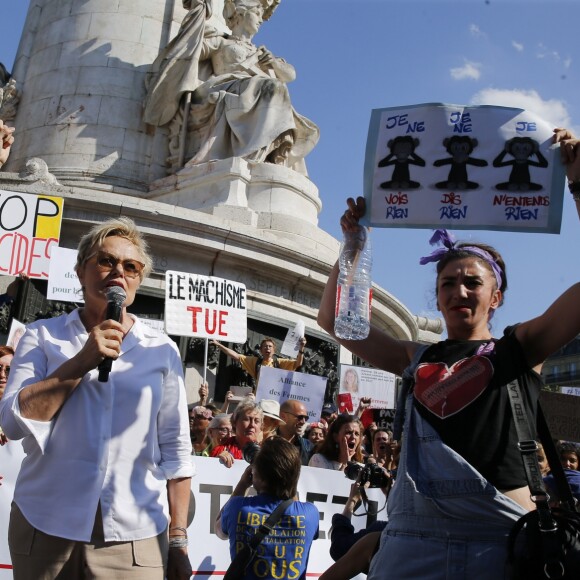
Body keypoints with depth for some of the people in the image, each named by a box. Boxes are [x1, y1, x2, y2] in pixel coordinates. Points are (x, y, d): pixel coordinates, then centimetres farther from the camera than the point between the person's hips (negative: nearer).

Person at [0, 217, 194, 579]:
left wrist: (178, 538, 1)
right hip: (44, 529, 0)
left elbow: (176, 450, 4)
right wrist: (82, 361, -15)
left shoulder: (162, 351, 3)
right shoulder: (43, 336, 3)